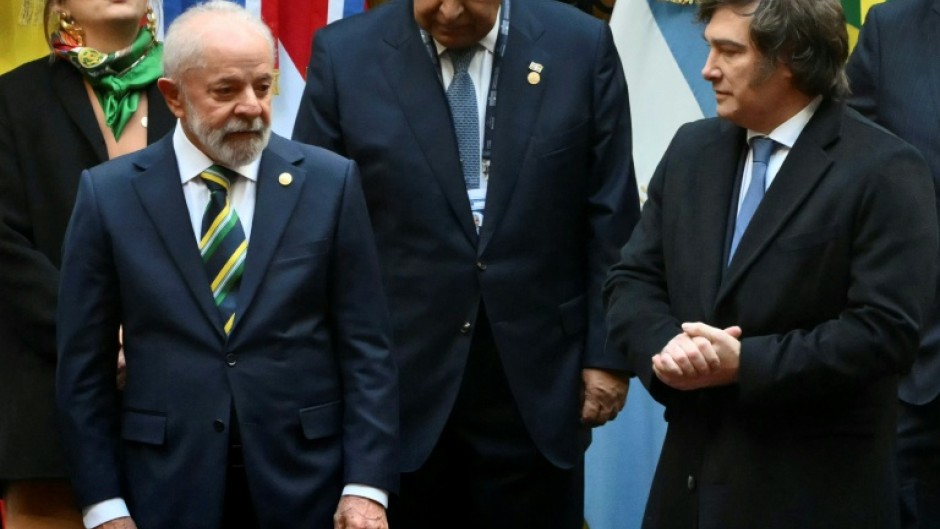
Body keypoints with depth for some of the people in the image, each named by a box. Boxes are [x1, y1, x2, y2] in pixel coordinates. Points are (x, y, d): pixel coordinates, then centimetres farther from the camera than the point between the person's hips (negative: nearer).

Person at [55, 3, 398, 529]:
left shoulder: (329, 183, 0)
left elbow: (366, 347, -1)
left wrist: (367, 486, -8)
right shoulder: (110, 194, -1)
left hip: (305, 485, 0)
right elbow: (84, 365, 1)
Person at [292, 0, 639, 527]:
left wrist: (608, 353, 1)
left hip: (537, 383, 1)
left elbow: (611, 221, 3)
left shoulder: (581, 47, -1)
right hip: (393, 385, 0)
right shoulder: (346, 54, -3)